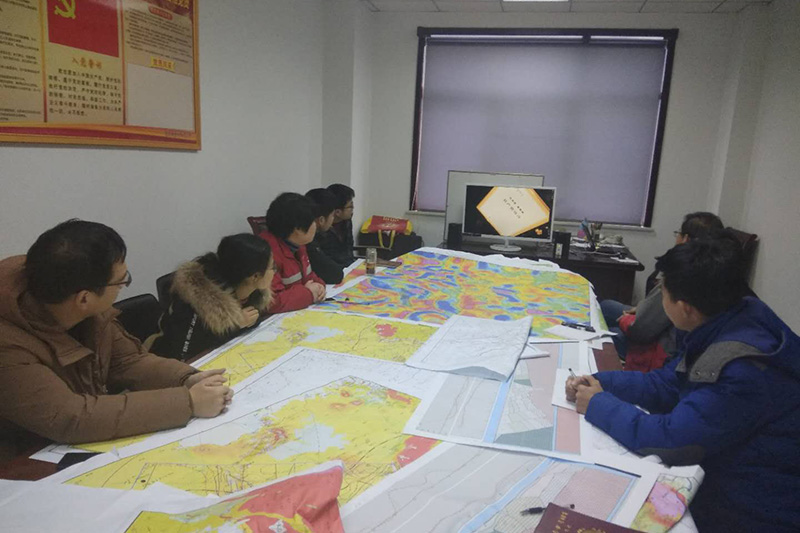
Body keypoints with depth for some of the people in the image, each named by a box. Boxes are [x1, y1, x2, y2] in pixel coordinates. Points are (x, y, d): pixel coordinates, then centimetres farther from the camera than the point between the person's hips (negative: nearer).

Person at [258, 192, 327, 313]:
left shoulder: (297, 244, 4)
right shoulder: (268, 252, -24)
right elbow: (271, 302, -30)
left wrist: (318, 286, -3)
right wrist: (309, 293, -18)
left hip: (298, 312, 8)